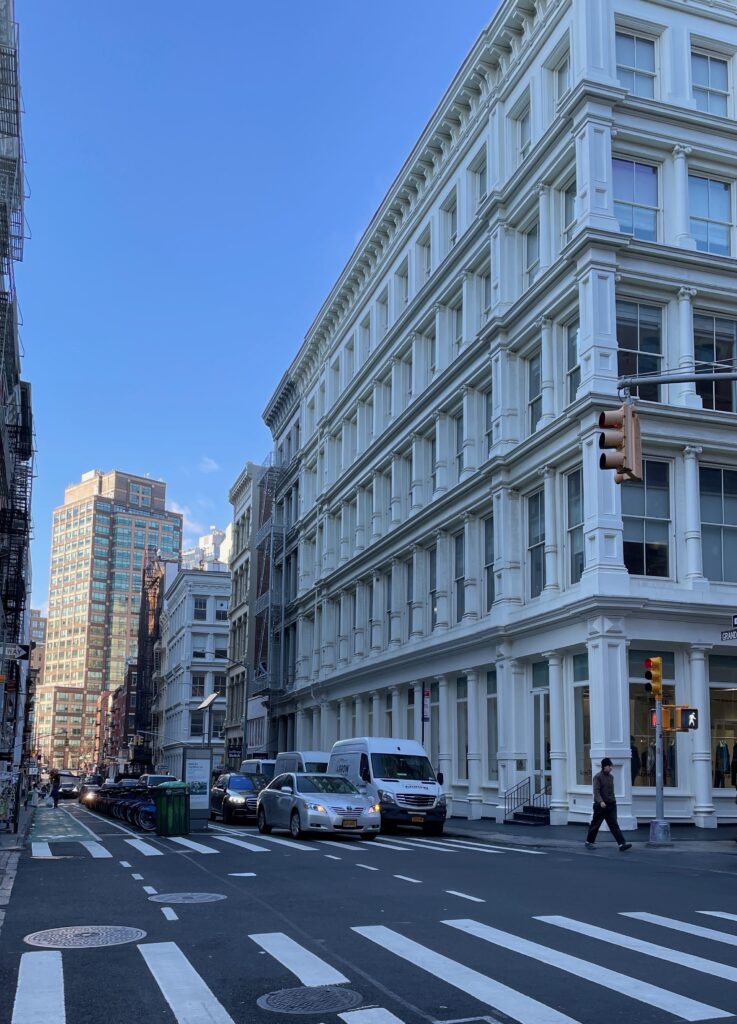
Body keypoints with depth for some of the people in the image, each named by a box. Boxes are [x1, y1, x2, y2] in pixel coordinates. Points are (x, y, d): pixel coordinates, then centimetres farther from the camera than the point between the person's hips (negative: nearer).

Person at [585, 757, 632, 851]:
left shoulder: (611, 776, 12)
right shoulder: (598, 777, -10)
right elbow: (596, 791, -19)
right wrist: (600, 802, -32)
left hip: (611, 805, 5)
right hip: (601, 805, -5)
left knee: (614, 825, -5)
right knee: (595, 825, 7)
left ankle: (622, 844, -14)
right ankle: (588, 842, 23)